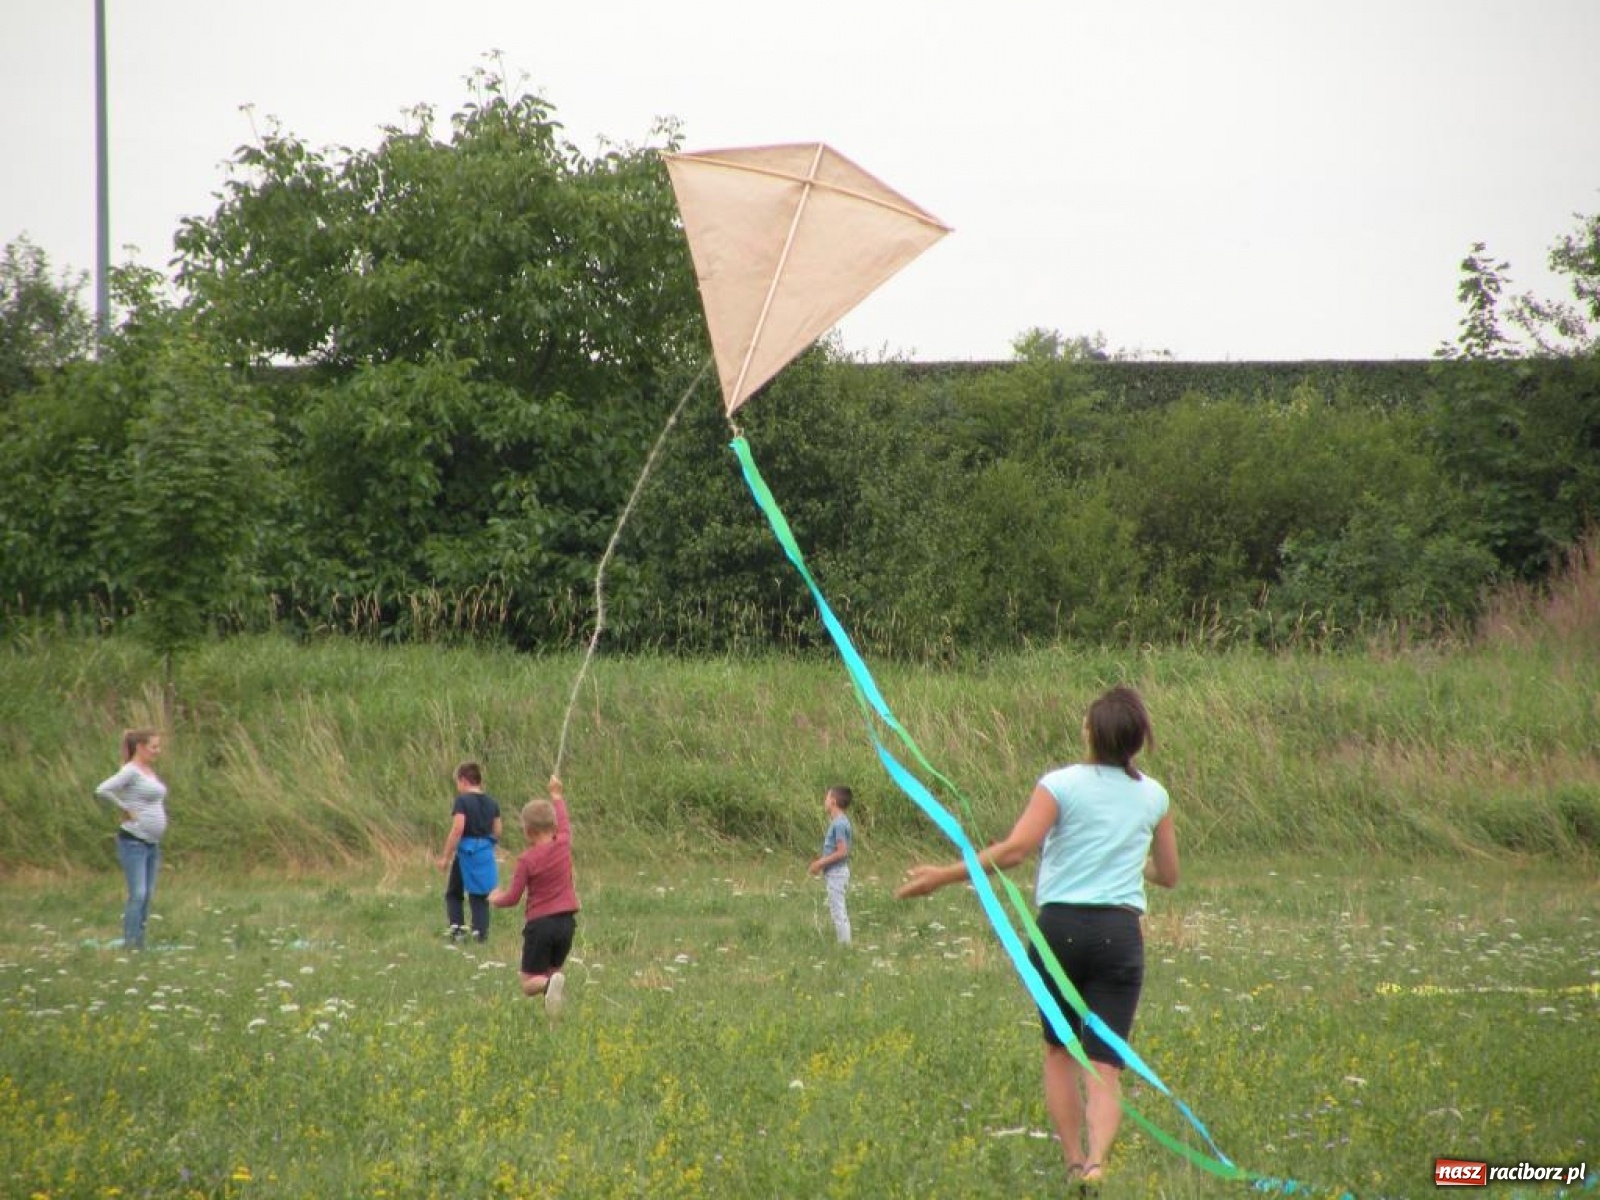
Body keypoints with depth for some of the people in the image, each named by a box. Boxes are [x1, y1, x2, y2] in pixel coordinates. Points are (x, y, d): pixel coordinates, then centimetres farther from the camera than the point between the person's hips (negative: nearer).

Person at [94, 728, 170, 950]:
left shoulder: (149, 772, 15)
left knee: (147, 895, 9)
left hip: (152, 844, 9)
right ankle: (130, 944, -12)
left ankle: (140, 944, 13)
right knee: (137, 894, -13)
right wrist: (124, 810, -16)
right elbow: (102, 791, -26)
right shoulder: (131, 771, -12)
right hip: (133, 842, -9)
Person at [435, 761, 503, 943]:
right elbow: (497, 832, 9)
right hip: (486, 852, 5)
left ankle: (456, 926, 0)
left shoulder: (462, 801, -12)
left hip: (466, 851, -5)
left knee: (453, 893, 13)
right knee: (480, 896, 10)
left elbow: (457, 829, -19)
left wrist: (446, 856, -15)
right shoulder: (491, 802, 6)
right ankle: (480, 931, 2)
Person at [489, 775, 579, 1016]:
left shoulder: (527, 859, -10)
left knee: (529, 985, 1)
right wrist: (556, 795, 38)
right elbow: (564, 823, 23)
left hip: (539, 923, -4)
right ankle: (554, 982, -14)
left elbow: (512, 897, -6)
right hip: (566, 921, 4)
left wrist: (495, 899, 16)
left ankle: (551, 983, -32)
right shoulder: (563, 845, 0)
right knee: (554, 969, 20)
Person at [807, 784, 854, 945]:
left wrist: (821, 863, -16)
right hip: (834, 873, 10)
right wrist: (821, 862, 11)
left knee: (837, 911, -7)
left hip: (836, 872, -10)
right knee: (836, 910, 14)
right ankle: (844, 944, 18)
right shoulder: (837, 822, 12)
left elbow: (842, 852, -22)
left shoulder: (839, 824, -18)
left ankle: (845, 944, -5)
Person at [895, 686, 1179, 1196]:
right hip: (1121, 933, 1)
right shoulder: (1154, 796, 9)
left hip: (1060, 926, -1)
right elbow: (1169, 876, 19)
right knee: (1104, 1066, -1)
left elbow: (1014, 849, -15)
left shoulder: (1061, 784, -3)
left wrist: (943, 875, -10)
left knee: (1059, 1051, 18)